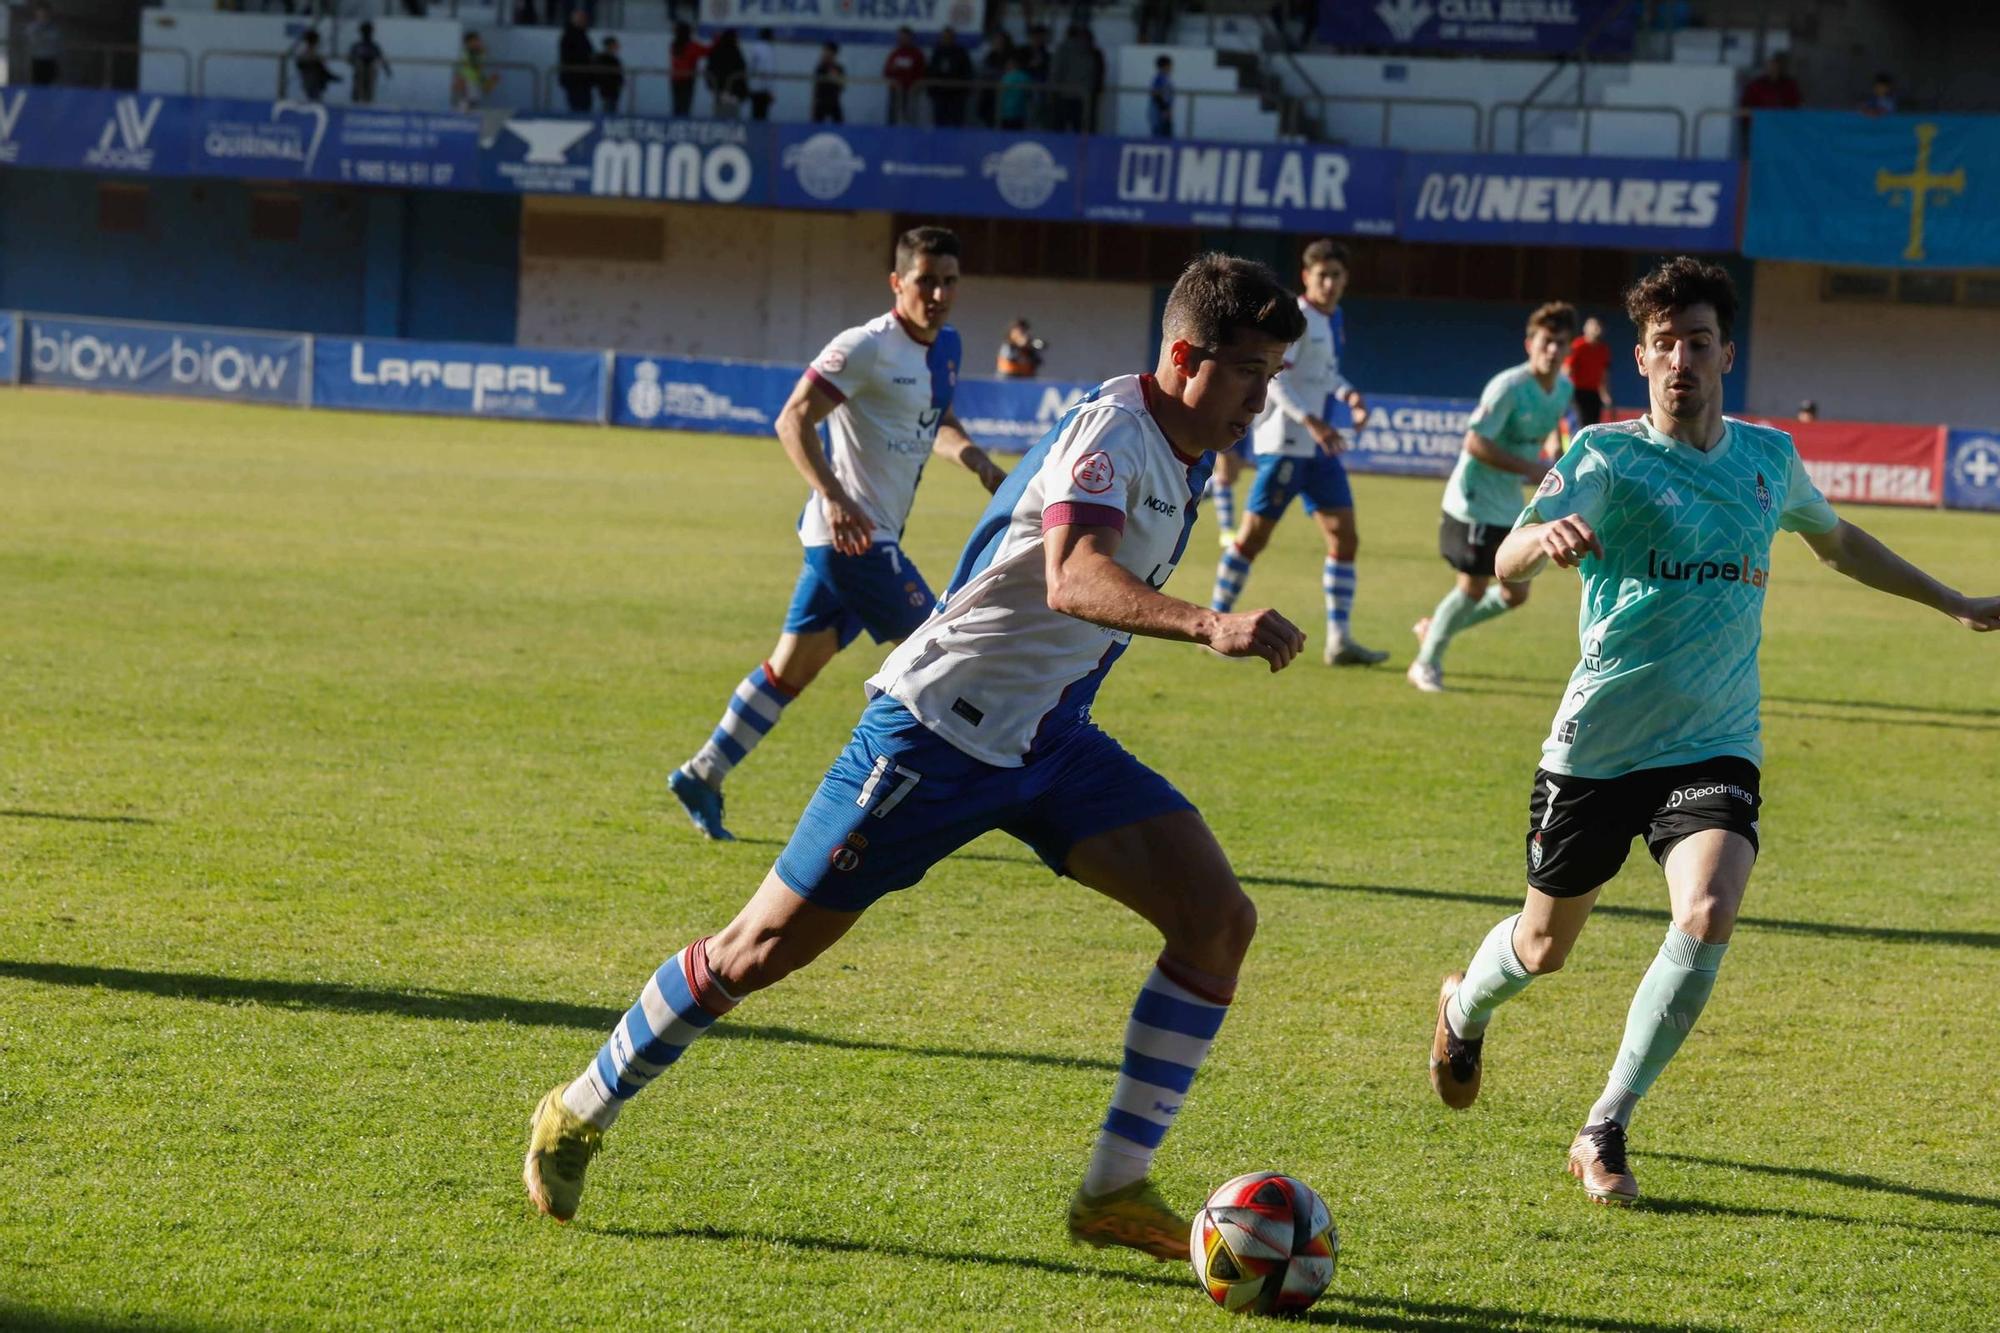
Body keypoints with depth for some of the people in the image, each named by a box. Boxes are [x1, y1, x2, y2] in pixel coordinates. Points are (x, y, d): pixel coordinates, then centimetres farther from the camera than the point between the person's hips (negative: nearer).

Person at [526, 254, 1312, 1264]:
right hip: (938, 727, -8)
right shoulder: (1111, 431, -22)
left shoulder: (1185, 451, 7)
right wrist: (1207, 626, -56)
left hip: (1048, 739, 8)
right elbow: (1072, 579, -42)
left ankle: (1115, 1189, -4)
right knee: (763, 949, -1)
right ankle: (581, 1114, 21)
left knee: (1218, 919, -9)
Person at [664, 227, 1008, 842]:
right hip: (852, 533, -9)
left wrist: (977, 461, 6)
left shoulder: (946, 347, 11)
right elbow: (793, 420, -20)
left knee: (792, 667, 13)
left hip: (873, 535, 9)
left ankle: (701, 776, 19)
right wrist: (833, 497, -32)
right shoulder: (868, 347, -16)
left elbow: (939, 426, 27)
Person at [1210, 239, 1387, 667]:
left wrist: (1349, 394, 6)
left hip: (1320, 446, 9)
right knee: (1255, 534, -4)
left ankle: (1339, 640, 4)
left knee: (1344, 536, 3)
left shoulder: (1333, 319, 13)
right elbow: (1272, 377, -20)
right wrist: (1310, 421, -27)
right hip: (1284, 442, -9)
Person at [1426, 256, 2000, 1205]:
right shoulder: (1607, 455, -10)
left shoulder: (1769, 458, 5)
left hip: (1714, 746, 2)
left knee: (1708, 918, -24)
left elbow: (1838, 542, 28)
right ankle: (1465, 1008, 50)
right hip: (1598, 744, -2)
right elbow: (1507, 563, -25)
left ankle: (1605, 1133, -10)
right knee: (1545, 945, 12)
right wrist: (1544, 537, -49)